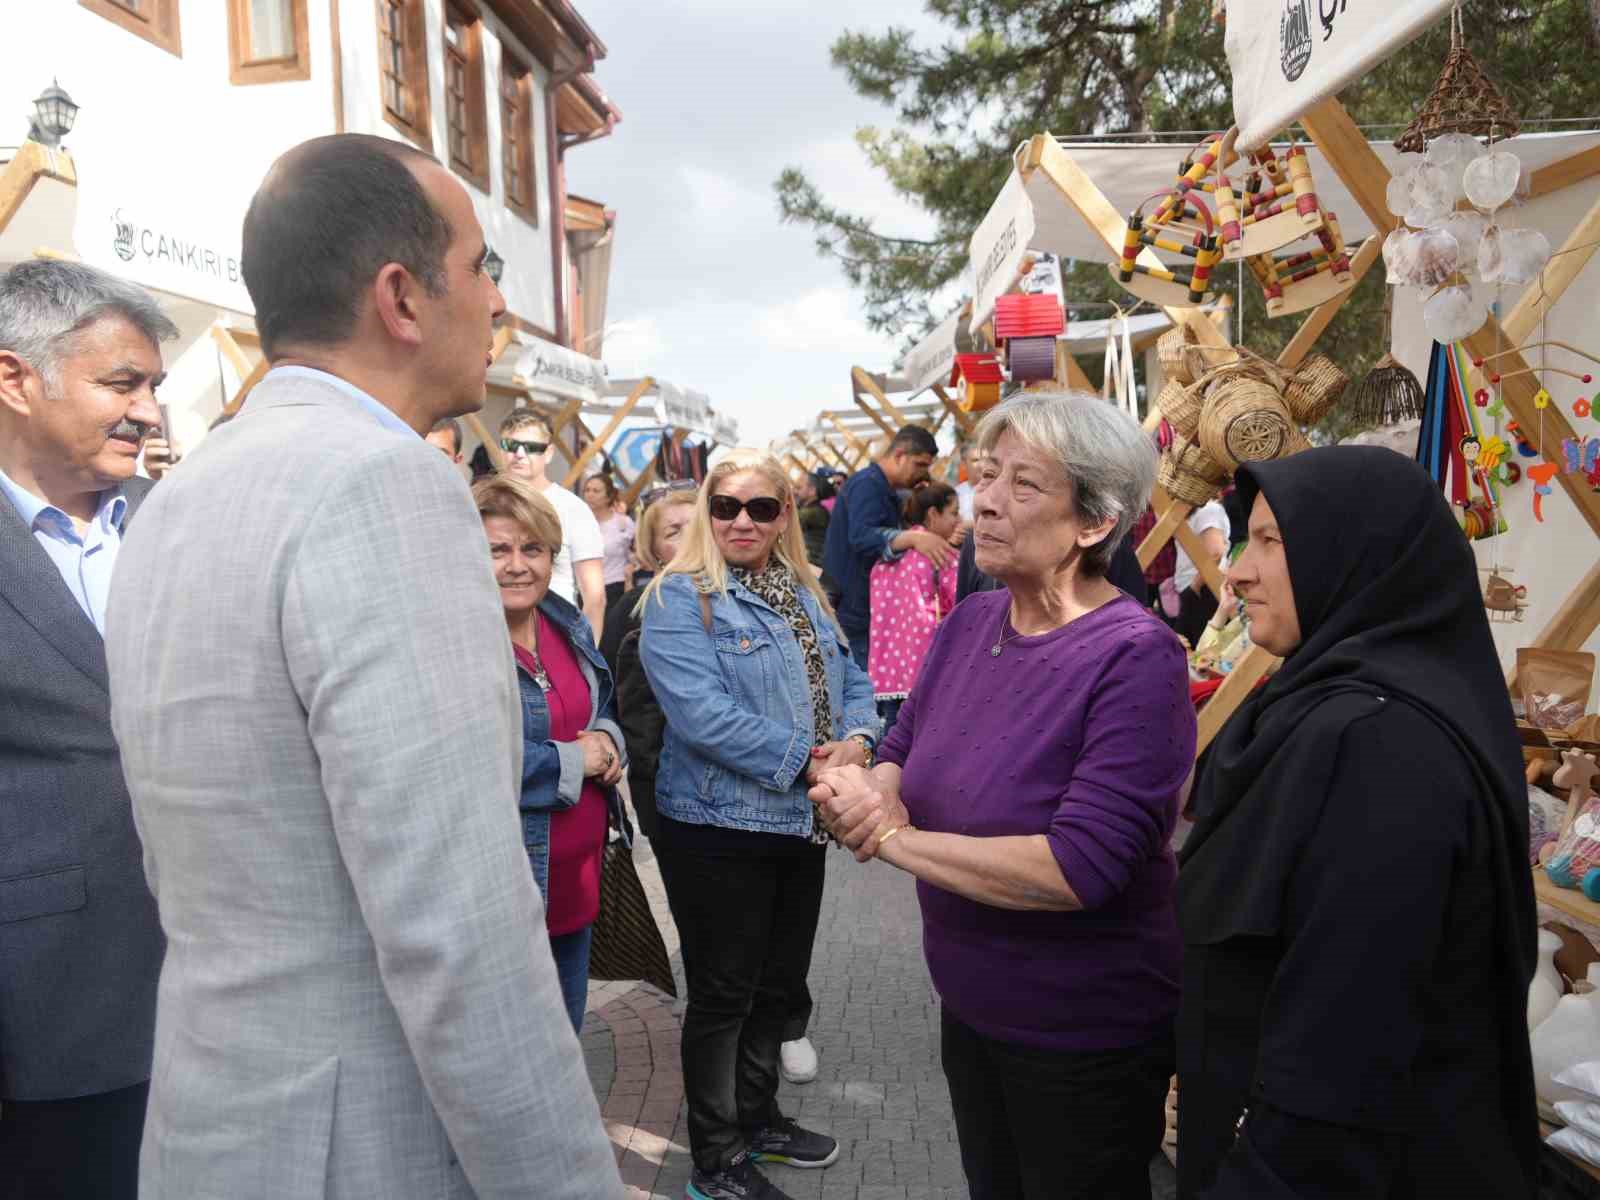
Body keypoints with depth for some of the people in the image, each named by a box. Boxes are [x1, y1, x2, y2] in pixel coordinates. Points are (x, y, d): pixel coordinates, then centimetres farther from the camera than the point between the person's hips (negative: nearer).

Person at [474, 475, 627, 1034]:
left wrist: (606, 740, -5)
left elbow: (605, 708, 20)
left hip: (578, 878, 7)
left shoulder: (568, 624, 7)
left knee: (564, 1045, 23)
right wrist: (573, 761, -19)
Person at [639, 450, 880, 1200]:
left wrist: (856, 740, -12)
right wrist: (805, 762, -23)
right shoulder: (681, 599, -13)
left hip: (802, 823, 7)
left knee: (779, 986, 20)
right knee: (723, 995, 6)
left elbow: (852, 681, 11)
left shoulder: (806, 595, 10)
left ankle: (758, 1118, 39)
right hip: (719, 828, -7)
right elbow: (703, 714, -24)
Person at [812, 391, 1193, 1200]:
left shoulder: (1136, 658, -26)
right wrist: (868, 796, -19)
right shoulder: (968, 624, -3)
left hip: (1086, 1040, -6)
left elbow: (1082, 867, -32)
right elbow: (901, 759, 6)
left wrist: (897, 838, -24)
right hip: (968, 1008, 7)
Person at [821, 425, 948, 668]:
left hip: (866, 610, 10)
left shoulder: (881, 489, 17)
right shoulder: (866, 485, -16)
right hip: (855, 613, -10)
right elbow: (862, 537, -32)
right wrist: (913, 537, -47)